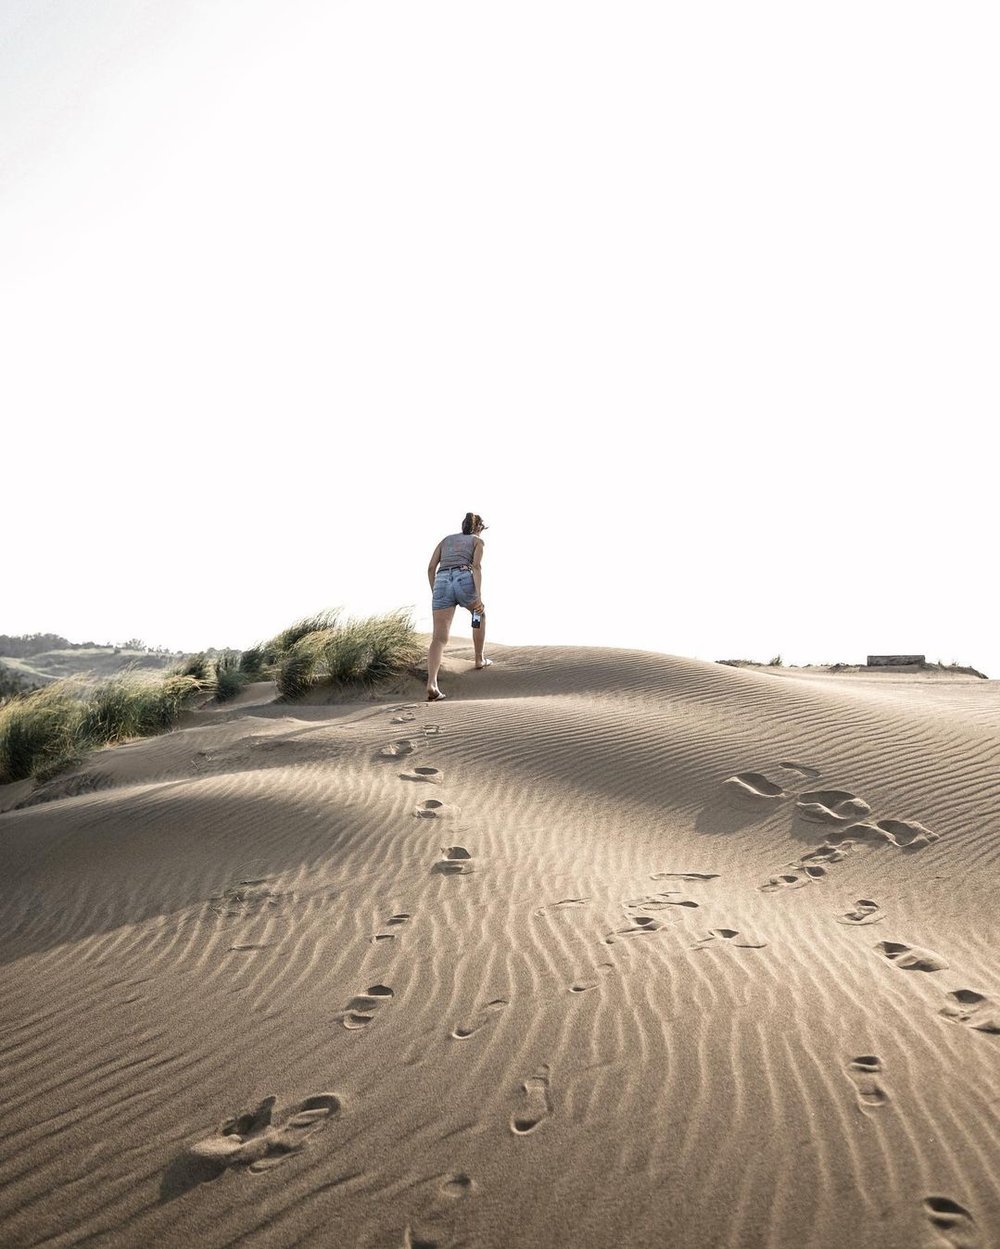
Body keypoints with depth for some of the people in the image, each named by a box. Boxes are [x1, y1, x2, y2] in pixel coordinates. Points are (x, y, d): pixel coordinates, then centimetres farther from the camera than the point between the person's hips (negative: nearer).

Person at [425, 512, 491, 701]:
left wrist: (435, 594, 25)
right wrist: (479, 596, -10)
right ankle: (479, 659, 39)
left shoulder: (446, 539, 31)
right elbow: (476, 566, 0)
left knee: (439, 638, -5)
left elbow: (431, 567, 18)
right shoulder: (478, 541, 20)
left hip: (442, 583, 2)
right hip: (464, 580, -2)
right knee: (480, 614, 32)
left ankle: (431, 684, -24)